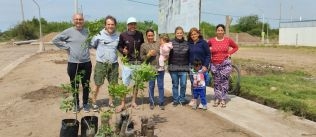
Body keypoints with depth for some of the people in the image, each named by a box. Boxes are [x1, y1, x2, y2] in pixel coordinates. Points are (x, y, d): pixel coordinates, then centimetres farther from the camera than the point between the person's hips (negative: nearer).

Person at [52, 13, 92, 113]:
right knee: (74, 86, 10)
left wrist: (87, 47, 1)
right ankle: (76, 105, 26)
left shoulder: (87, 32, 4)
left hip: (86, 63, 2)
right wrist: (66, 47, -7)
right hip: (73, 63, -2)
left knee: (86, 85, 11)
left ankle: (85, 104, 28)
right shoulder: (68, 31, -5)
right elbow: (55, 40, -2)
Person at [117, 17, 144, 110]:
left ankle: (133, 101, 28)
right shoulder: (123, 35, -6)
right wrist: (123, 51, -17)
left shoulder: (140, 34, 3)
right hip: (127, 63, -3)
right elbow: (119, 46, 2)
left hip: (138, 62, 3)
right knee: (125, 83, -2)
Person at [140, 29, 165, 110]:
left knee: (161, 86, 6)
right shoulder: (143, 45, 3)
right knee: (151, 86, 8)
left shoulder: (158, 44, 8)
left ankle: (161, 103, 17)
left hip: (160, 68, 1)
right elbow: (141, 57, 2)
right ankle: (151, 103, 22)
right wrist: (148, 55, -13)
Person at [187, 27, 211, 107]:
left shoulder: (203, 43, -3)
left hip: (202, 67, -3)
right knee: (193, 83, 8)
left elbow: (208, 55, -3)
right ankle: (194, 99, 22)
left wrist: (205, 66, -11)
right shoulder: (189, 44, 7)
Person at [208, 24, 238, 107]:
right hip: (214, 64, 1)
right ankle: (217, 99, 21)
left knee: (224, 81, -4)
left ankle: (223, 100, 7)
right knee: (216, 82, 9)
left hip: (225, 63, -1)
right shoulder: (211, 40, -1)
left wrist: (229, 53, 1)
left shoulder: (228, 40, -1)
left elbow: (236, 47, 13)